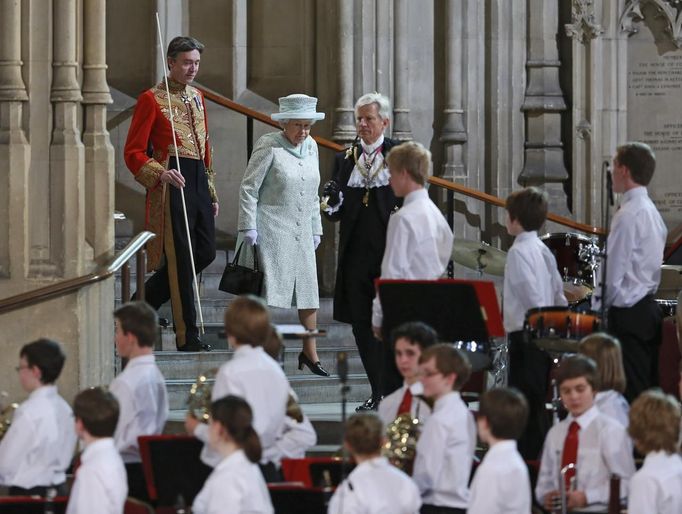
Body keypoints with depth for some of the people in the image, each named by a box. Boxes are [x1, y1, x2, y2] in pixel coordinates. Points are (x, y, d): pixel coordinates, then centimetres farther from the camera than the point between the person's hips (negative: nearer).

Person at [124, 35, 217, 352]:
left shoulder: (197, 97, 18)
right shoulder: (152, 99, -5)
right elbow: (133, 152, -9)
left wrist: (212, 193, 21)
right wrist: (160, 173, -25)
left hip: (199, 181, 8)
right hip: (173, 183, -8)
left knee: (205, 252, 7)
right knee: (180, 259, -5)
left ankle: (145, 299, 23)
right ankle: (187, 335, 0)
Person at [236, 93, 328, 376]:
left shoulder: (310, 146, 12)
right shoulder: (269, 146, -9)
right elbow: (248, 188, -9)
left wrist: (315, 229, 19)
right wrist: (248, 227, -13)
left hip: (300, 233, 7)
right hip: (270, 230, -7)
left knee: (309, 290, 8)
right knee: (265, 291, -8)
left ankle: (310, 352, 19)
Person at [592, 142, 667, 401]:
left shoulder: (628, 216, -15)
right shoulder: (651, 211, 13)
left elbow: (614, 275, -18)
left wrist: (596, 305, -6)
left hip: (628, 314, -9)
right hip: (649, 309, 9)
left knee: (630, 395, -9)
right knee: (649, 394, 9)